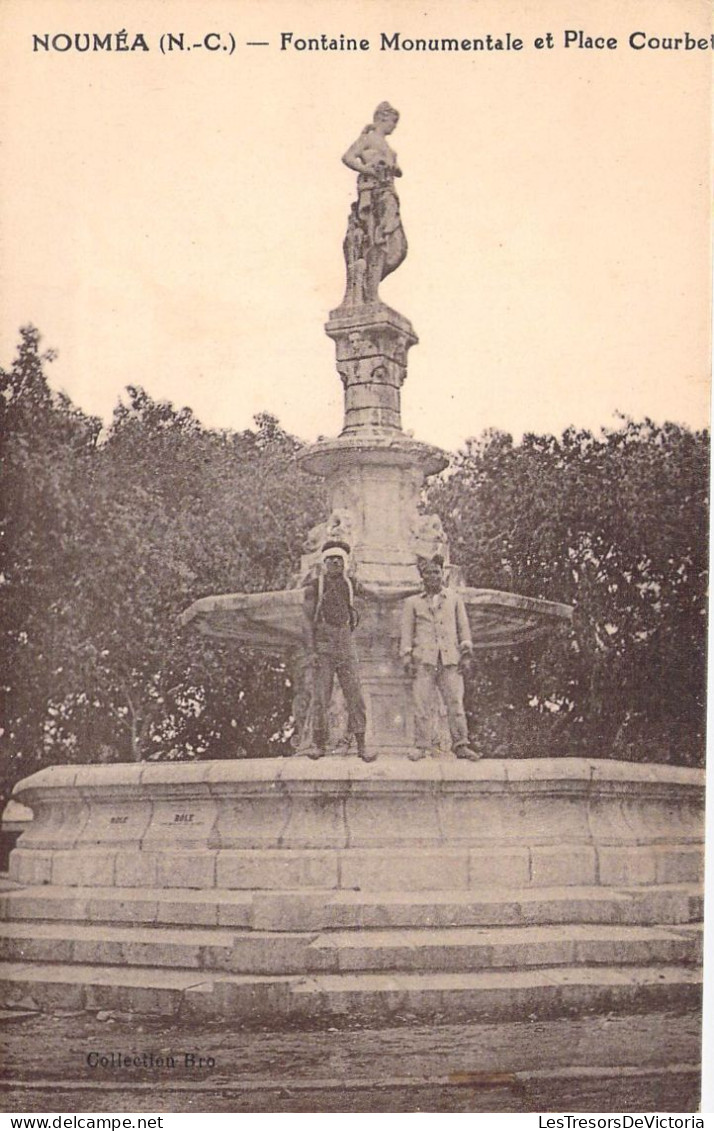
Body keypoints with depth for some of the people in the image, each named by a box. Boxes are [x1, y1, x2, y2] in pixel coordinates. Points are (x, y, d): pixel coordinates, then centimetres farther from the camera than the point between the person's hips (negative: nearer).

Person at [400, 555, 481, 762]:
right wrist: (406, 655, 1)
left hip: (450, 658, 1)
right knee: (422, 702, -7)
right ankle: (422, 745, -4)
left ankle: (461, 745, -3)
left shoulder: (454, 599, 21)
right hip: (423, 658, 0)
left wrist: (466, 647, 4)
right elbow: (407, 630, 13)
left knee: (455, 701, -6)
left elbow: (463, 625, 18)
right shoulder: (412, 603, 19)